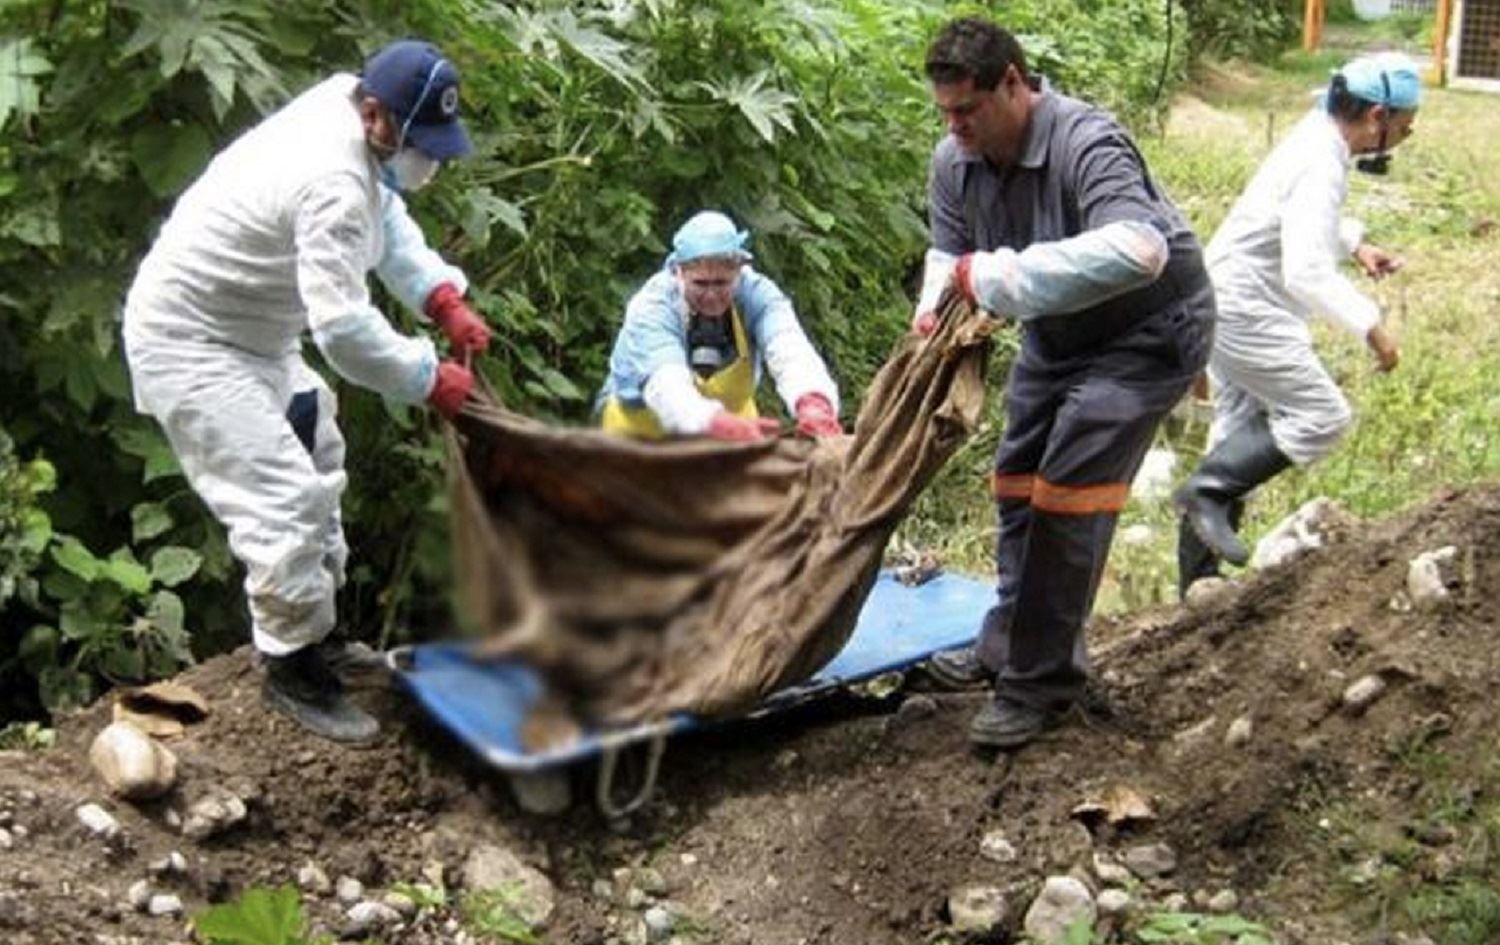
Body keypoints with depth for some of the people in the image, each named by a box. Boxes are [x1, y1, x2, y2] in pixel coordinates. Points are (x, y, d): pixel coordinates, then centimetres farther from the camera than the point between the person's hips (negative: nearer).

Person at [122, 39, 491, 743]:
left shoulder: (343, 103, -3)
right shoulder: (334, 182, -33)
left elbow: (388, 219, 8)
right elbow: (344, 329, -36)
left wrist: (445, 299, -6)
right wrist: (430, 380, -22)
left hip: (249, 328, 11)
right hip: (190, 342, -11)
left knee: (315, 467, 23)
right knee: (285, 502, -16)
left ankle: (315, 626, 37)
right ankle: (293, 670, 3)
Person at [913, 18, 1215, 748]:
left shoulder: (1086, 143, -34)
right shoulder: (954, 162, -11)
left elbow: (1138, 249, -50)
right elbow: (949, 249, -1)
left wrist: (1000, 275, -49)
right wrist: (934, 306, -24)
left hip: (1146, 332, -8)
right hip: (1058, 333, 8)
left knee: (1067, 491, -15)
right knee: (1018, 481, 14)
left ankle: (1042, 686, -3)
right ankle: (1008, 646, 31)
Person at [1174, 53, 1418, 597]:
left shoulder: (1316, 139, 9)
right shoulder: (1320, 167, -21)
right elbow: (1306, 273, -29)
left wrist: (1356, 244, 18)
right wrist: (1370, 325, -28)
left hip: (1227, 302, 10)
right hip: (1247, 310, -10)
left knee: (1241, 432, 12)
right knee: (1322, 417, -9)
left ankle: (1198, 576, 16)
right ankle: (1209, 490, -10)